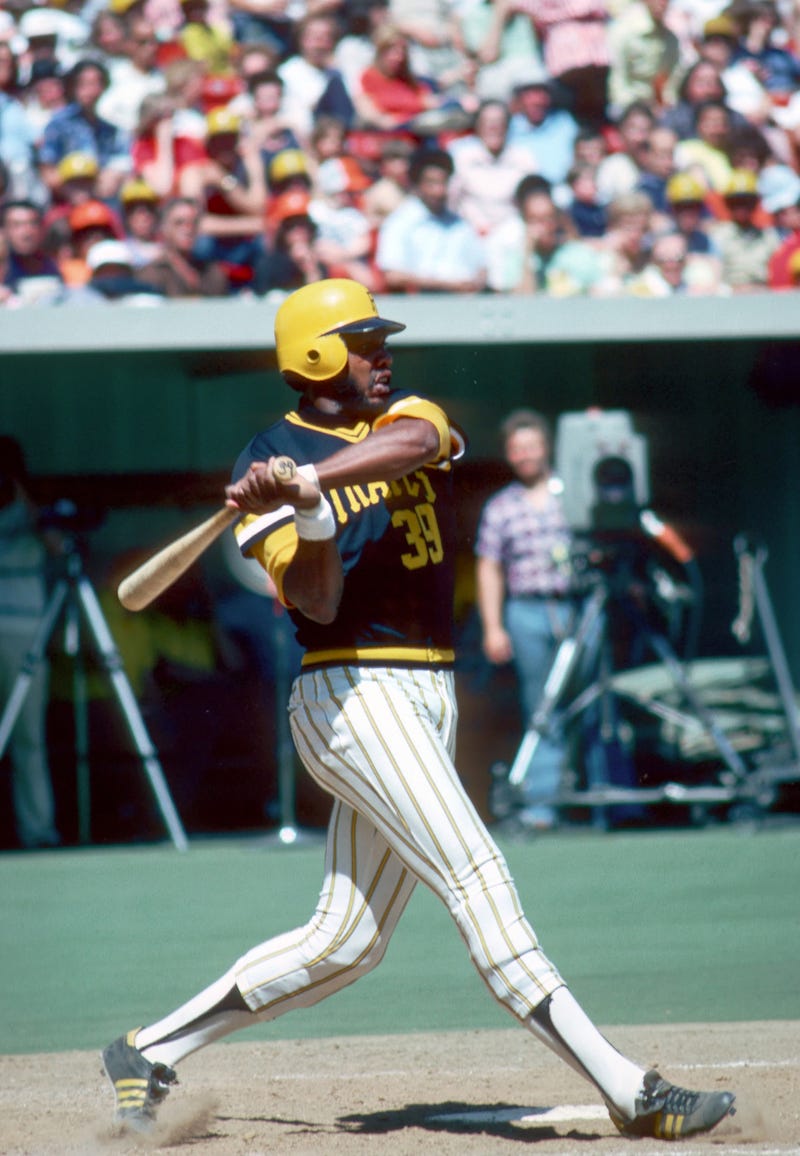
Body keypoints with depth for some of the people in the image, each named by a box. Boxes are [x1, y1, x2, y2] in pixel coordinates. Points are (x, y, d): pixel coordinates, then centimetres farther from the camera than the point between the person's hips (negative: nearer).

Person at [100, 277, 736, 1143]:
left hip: (427, 697, 7)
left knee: (346, 942, 9)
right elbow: (317, 602, -11)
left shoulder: (405, 416, 12)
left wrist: (307, 478, -30)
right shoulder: (270, 460, -1)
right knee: (478, 880, -16)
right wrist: (311, 512, -28)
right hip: (351, 694, -7)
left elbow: (410, 443, -16)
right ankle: (628, 1093, -22)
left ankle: (152, 1051, 19)